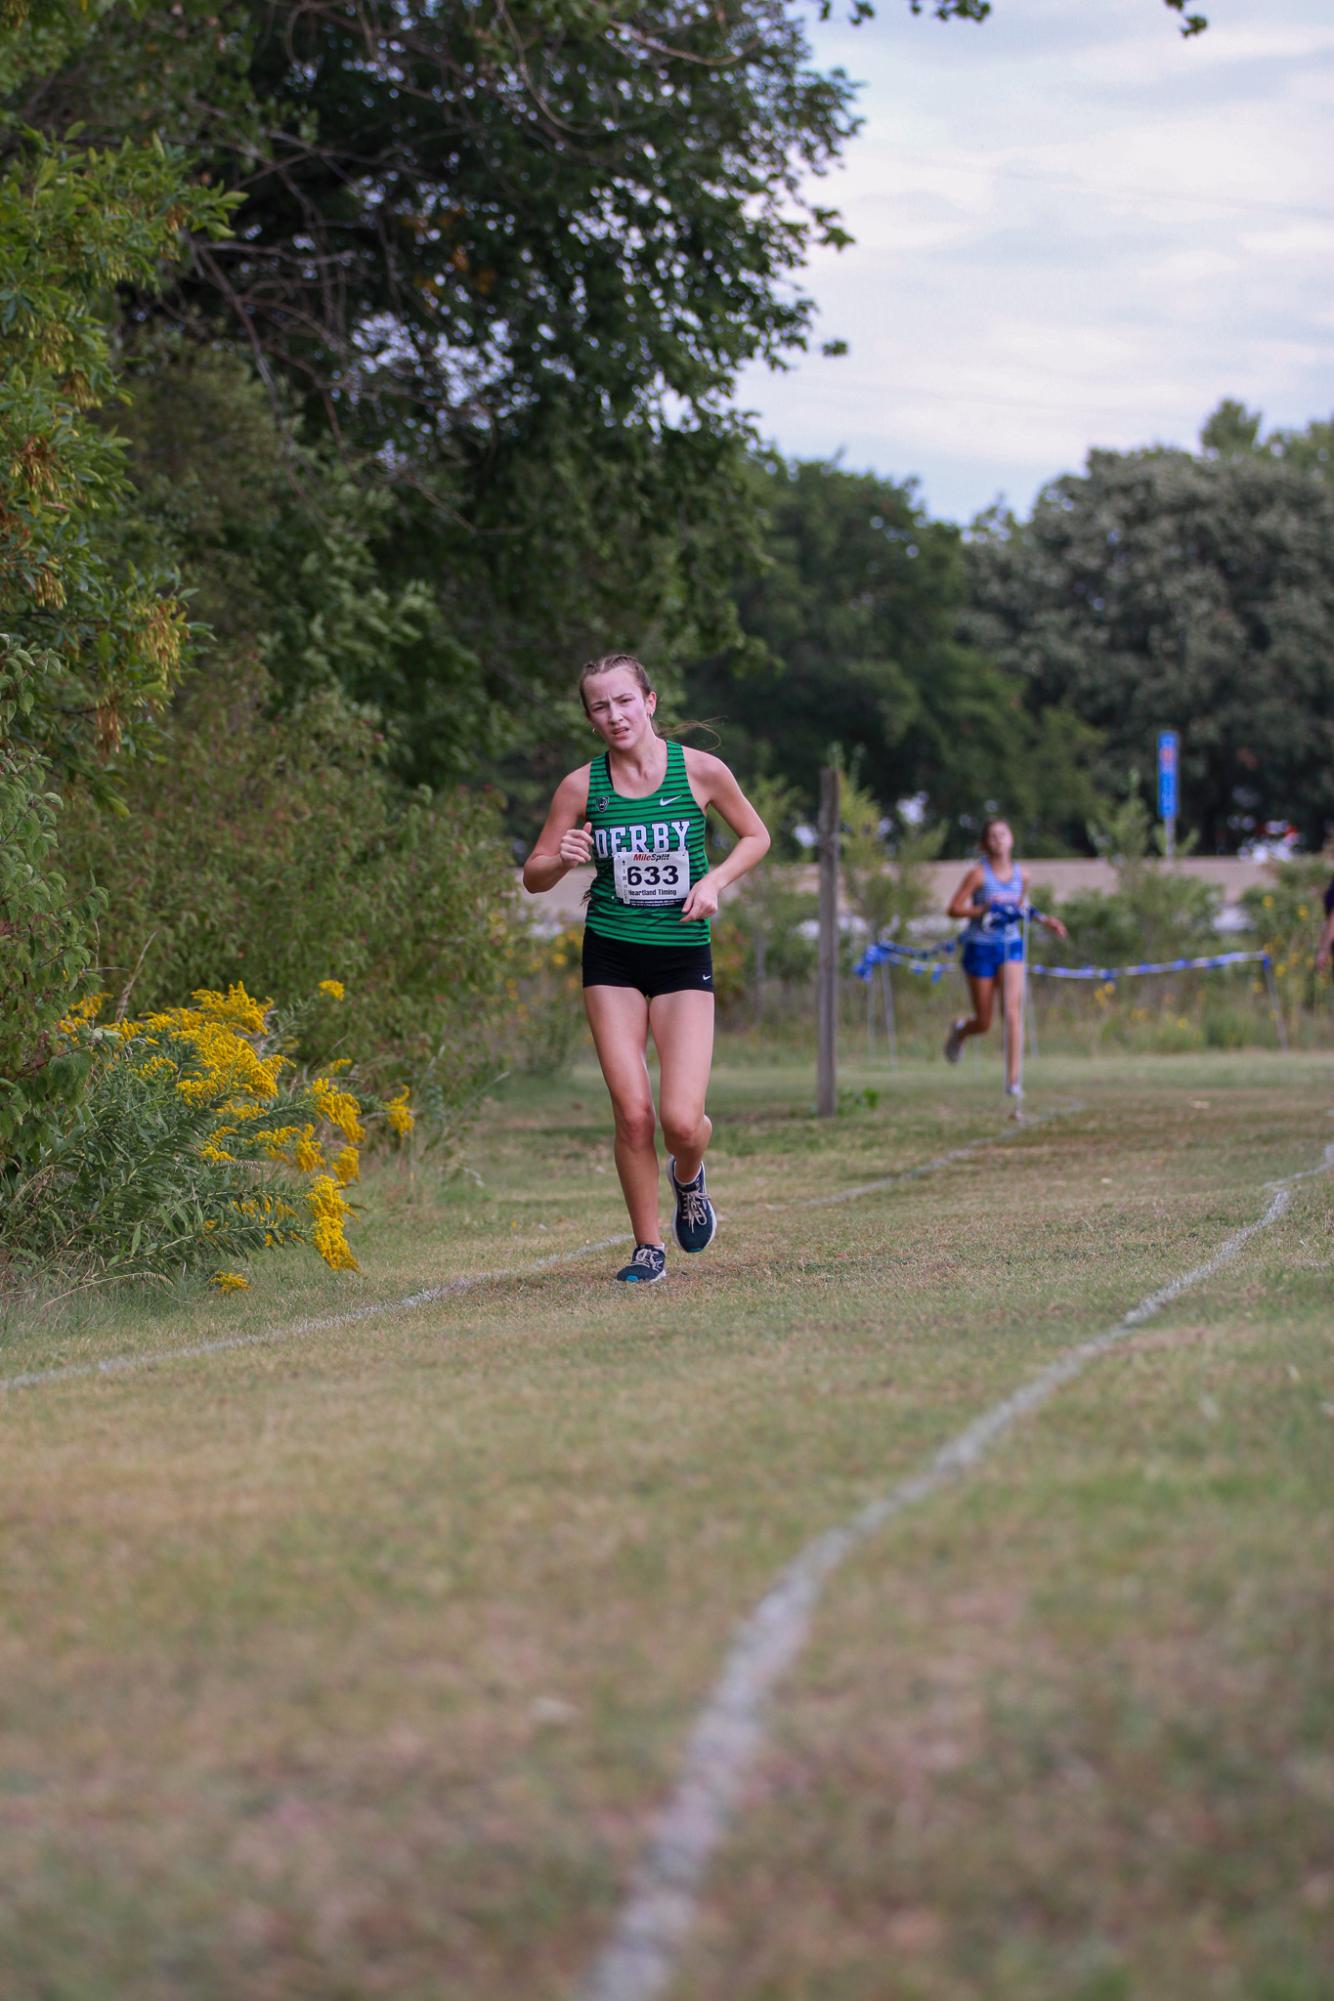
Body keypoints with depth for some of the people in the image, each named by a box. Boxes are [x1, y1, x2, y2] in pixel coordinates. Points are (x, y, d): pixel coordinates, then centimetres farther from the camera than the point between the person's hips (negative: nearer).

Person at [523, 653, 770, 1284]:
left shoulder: (701, 770, -4)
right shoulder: (581, 787, -1)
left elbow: (756, 835, 11)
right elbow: (532, 876, 6)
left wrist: (714, 880, -6)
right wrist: (563, 860, -16)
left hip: (684, 956, -1)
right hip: (611, 958, 1)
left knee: (681, 1119, -12)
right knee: (632, 1114, -7)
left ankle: (688, 1179, 25)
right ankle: (648, 1247, 11)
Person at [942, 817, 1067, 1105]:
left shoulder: (1021, 875, 4)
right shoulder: (978, 874, -9)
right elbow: (954, 909, -10)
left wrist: (1043, 920, 5)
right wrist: (986, 909, -22)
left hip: (1011, 946, 3)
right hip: (980, 948, -3)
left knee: (1013, 1011, -16)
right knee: (984, 1022, 4)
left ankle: (1013, 1079, -15)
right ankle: (960, 1029, 42)